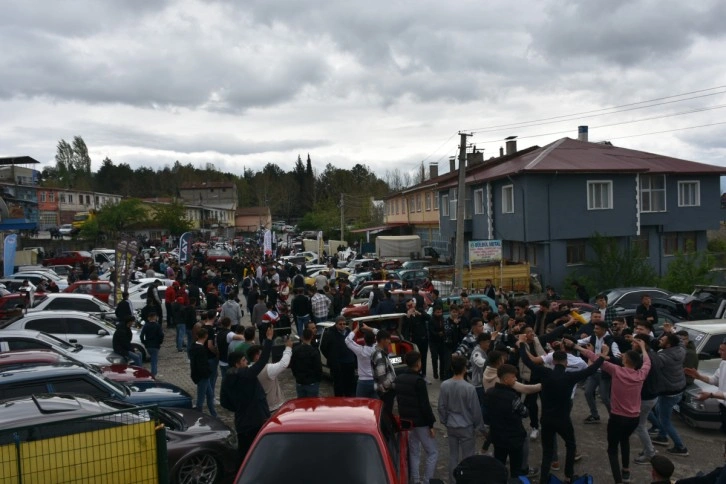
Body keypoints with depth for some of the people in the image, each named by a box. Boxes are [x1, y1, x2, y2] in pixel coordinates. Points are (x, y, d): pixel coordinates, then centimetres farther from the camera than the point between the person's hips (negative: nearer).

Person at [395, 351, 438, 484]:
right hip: (420, 422, -8)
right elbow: (425, 405, -19)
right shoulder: (418, 381, -20)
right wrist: (431, 424, -12)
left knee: (414, 452, 16)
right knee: (433, 452, 4)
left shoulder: (399, 379, 5)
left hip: (406, 421, 8)